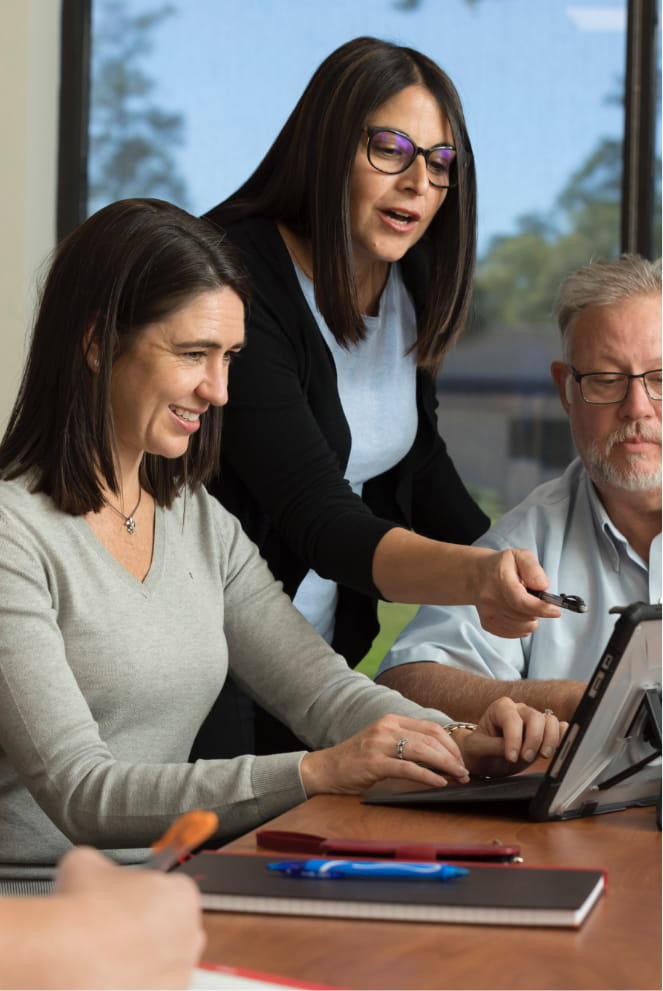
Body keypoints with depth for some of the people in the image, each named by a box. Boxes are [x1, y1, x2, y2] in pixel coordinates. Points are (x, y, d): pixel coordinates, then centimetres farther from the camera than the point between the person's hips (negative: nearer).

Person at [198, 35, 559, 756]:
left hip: (329, 647, 8)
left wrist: (512, 580, 3)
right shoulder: (235, 284, -24)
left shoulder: (408, 282, 1)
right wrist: (476, 574, -47)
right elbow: (320, 521, -32)